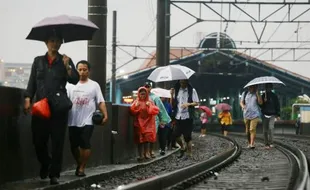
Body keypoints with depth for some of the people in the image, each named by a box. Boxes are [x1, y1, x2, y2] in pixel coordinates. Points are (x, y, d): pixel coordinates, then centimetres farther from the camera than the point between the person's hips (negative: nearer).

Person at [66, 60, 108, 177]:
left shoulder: (94, 85, 4)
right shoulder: (72, 85, 10)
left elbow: (101, 102, 0)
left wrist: (105, 115, -12)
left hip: (87, 121, -3)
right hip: (73, 121, 3)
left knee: (85, 145, -9)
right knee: (74, 145, 10)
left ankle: (82, 168, 0)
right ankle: (79, 164, 31)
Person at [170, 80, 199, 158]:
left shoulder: (192, 90, -2)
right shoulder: (176, 90, 9)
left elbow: (196, 103, -3)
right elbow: (172, 104, 10)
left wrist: (189, 104, -20)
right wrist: (172, 95, -6)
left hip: (187, 117, -4)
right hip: (178, 117, 4)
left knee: (187, 137, -2)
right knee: (176, 135, 2)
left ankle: (189, 154, 9)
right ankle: (182, 148, 29)